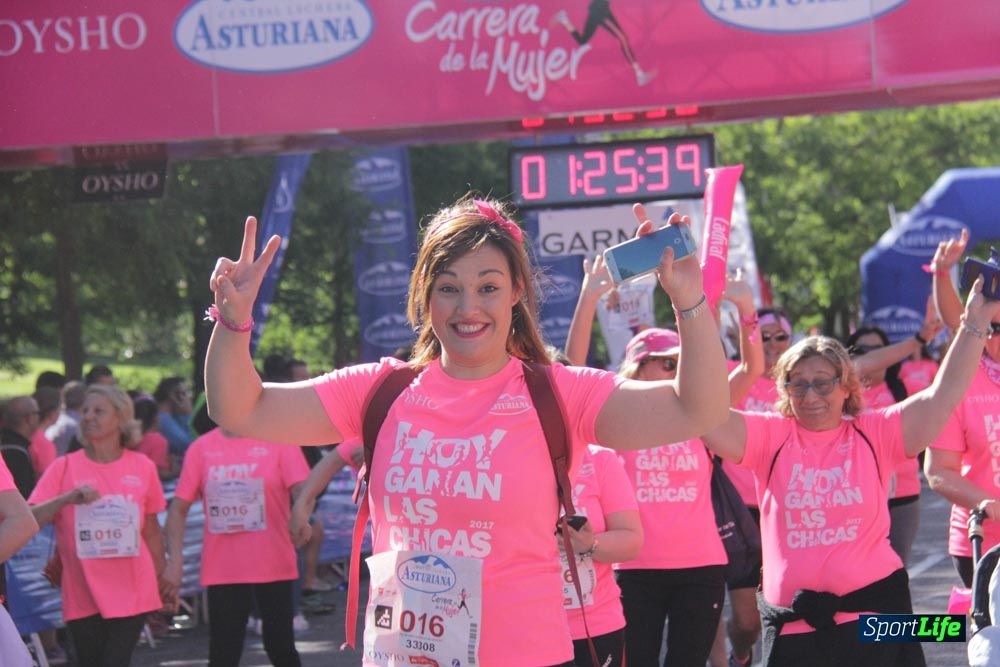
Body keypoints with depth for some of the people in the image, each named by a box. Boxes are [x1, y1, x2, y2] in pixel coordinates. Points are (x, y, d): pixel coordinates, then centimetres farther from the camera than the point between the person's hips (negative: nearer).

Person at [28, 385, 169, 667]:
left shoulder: (142, 467, 4)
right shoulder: (65, 467, 0)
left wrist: (162, 580, 16)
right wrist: (67, 498, -22)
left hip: (132, 591, 0)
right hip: (83, 594, 0)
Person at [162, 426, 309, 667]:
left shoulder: (278, 441, -3)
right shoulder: (201, 448, 3)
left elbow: (302, 489, -13)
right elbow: (179, 507, 3)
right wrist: (175, 559, -7)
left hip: (272, 566, -1)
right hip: (222, 570, 1)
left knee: (280, 647, 7)